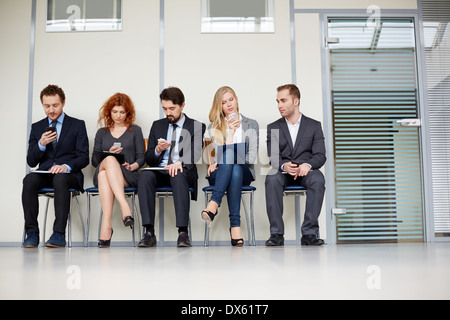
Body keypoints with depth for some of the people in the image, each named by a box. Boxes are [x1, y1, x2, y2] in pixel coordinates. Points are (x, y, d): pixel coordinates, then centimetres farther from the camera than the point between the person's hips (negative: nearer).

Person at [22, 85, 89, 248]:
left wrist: (66, 166, -21)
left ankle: (59, 234, -36)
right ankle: (32, 232, -27)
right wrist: (41, 144, -9)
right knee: (29, 180, -30)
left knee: (60, 179, -37)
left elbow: (84, 158, -1)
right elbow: (31, 161, 11)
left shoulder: (77, 125, 8)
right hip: (44, 173, 3)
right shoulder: (37, 127, 17)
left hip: (69, 174, -3)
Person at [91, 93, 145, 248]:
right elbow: (94, 160, 16)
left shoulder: (135, 130, 20)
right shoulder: (102, 132, 24)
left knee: (104, 174, -37)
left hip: (128, 176, -1)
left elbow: (141, 157, 11)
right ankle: (125, 206, -52)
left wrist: (132, 166, -11)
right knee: (110, 160, -37)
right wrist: (109, 153, -4)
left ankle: (106, 224, -50)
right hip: (102, 172, 1)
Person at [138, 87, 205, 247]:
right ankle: (149, 233, -35)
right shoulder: (157, 125, 19)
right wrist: (158, 150, -8)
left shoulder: (197, 127, 9)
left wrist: (180, 163, -29)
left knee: (178, 175, -38)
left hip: (184, 172, -2)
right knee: (145, 175, -31)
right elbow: (148, 159, 16)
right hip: (159, 171, 3)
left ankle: (183, 233, -41)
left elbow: (195, 154, -7)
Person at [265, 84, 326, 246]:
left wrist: (307, 165, -24)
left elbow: (320, 155, -1)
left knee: (318, 180, -34)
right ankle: (276, 234, -31)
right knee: (272, 179, -34)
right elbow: (273, 157, -1)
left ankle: (309, 233, -30)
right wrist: (284, 166, -25)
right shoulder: (273, 128, 11)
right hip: (283, 172, 1)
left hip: (305, 171, 0)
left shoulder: (314, 125, 9)